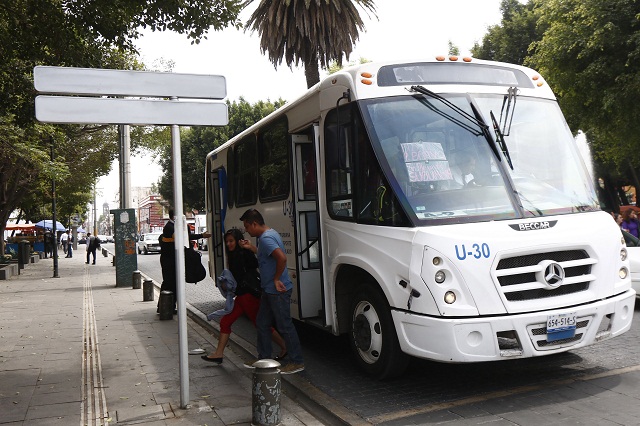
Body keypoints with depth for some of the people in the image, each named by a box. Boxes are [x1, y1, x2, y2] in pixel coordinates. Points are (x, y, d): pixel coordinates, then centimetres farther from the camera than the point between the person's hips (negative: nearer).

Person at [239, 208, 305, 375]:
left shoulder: (266, 238, -21)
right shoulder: (269, 233, 12)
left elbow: (282, 257, -34)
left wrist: (276, 279, -23)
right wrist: (250, 247, 21)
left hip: (278, 291, -11)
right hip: (269, 290, 11)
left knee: (285, 326, -1)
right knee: (261, 323, 17)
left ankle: (297, 362, 9)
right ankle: (264, 358, 28)